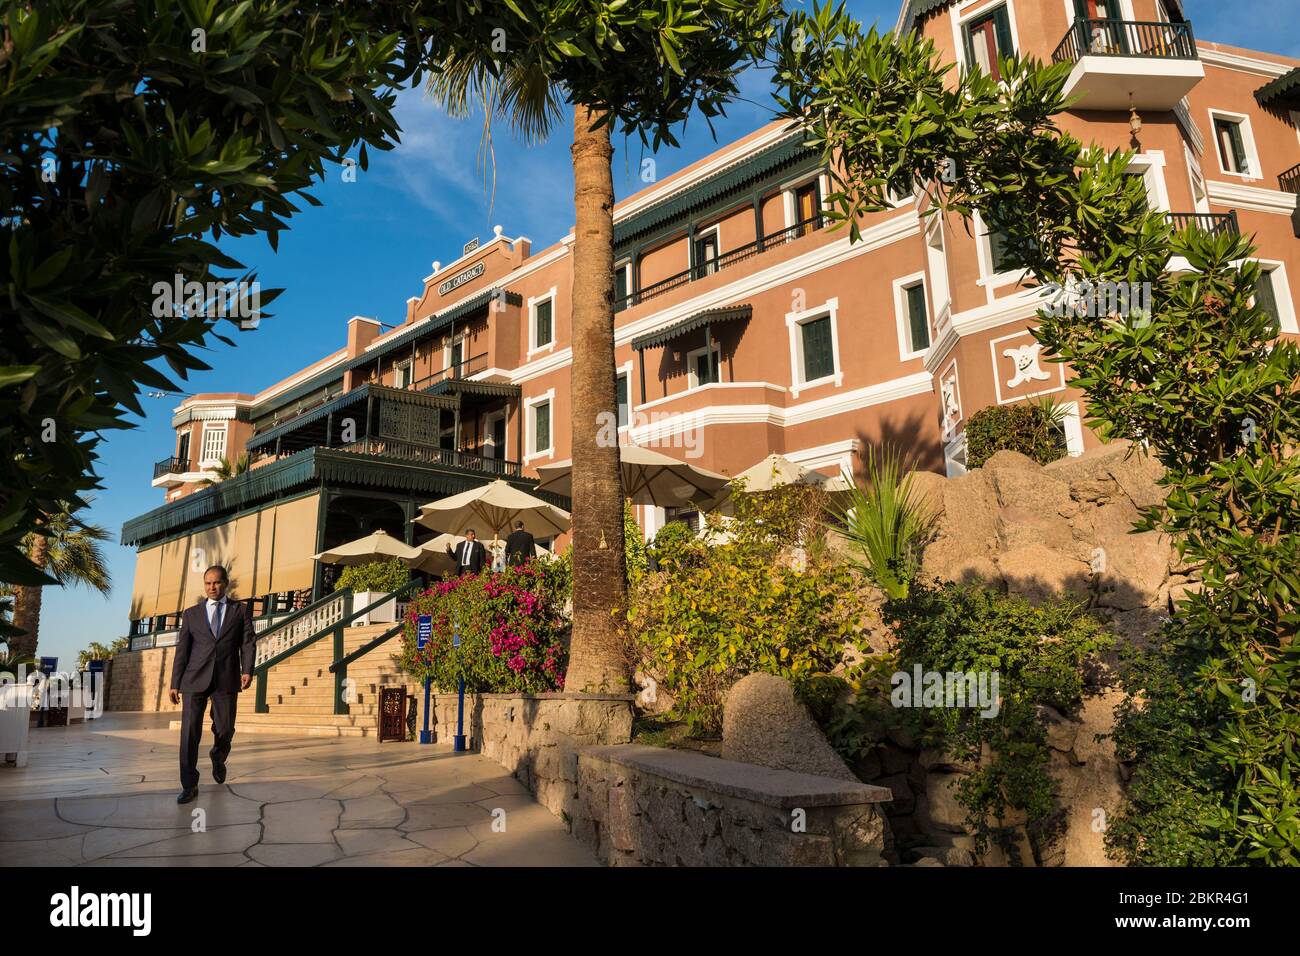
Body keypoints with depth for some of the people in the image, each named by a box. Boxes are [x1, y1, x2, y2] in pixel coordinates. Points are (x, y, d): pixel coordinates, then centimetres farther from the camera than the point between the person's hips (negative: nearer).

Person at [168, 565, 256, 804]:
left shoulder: (240, 610, 10)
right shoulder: (191, 614, 13)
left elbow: (248, 642, 2)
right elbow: (182, 649, 11)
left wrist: (247, 670, -12)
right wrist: (175, 683, 5)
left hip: (226, 679, 0)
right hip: (195, 679, 1)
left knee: (225, 729, 3)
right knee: (189, 732, -5)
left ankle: (218, 757, 36)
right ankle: (189, 786, 4)